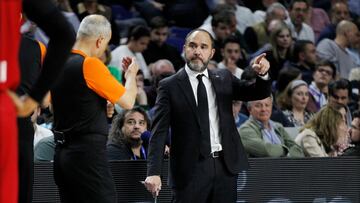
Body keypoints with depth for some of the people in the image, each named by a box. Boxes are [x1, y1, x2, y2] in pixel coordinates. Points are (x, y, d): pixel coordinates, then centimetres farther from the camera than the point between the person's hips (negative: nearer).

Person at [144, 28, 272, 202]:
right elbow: (159, 133, -6)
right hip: (190, 169, -4)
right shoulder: (169, 86, -1)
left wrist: (263, 74, -14)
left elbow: (258, 93, 9)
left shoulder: (224, 78, 12)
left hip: (225, 166, 4)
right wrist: (154, 172, -16)